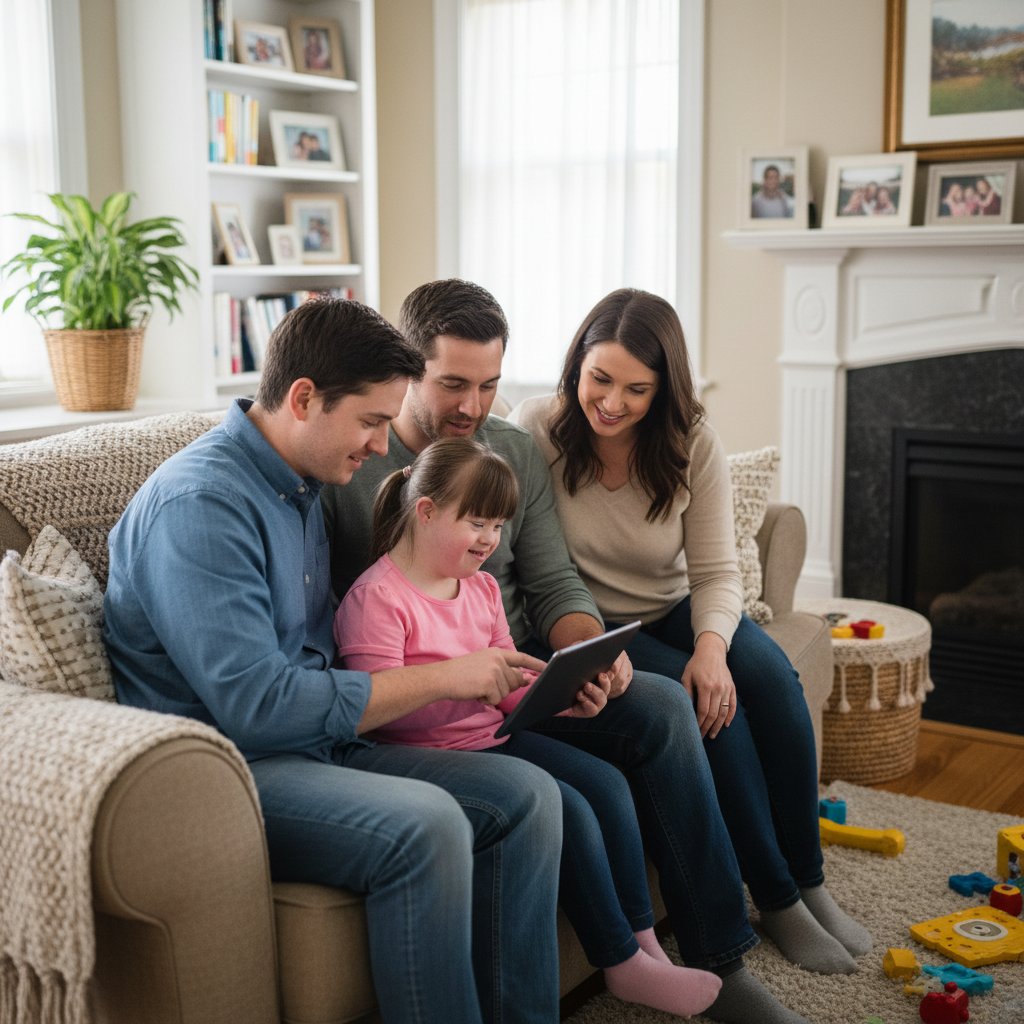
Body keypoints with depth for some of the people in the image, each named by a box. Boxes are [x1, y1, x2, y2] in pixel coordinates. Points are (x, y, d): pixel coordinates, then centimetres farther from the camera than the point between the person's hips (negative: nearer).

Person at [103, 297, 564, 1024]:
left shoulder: (302, 485, 13)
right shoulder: (199, 502, -18)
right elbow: (256, 703, -24)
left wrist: (474, 673, 6)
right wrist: (439, 678, -17)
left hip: (316, 746, 9)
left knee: (528, 794, -7)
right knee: (424, 824, -31)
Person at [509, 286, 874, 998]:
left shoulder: (693, 444, -6)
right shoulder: (535, 430, -14)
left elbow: (716, 570, -7)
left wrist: (711, 645, -27)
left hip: (675, 613, 4)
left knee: (765, 671, -25)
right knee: (702, 703, -28)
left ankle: (810, 880, -11)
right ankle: (775, 898, -12)